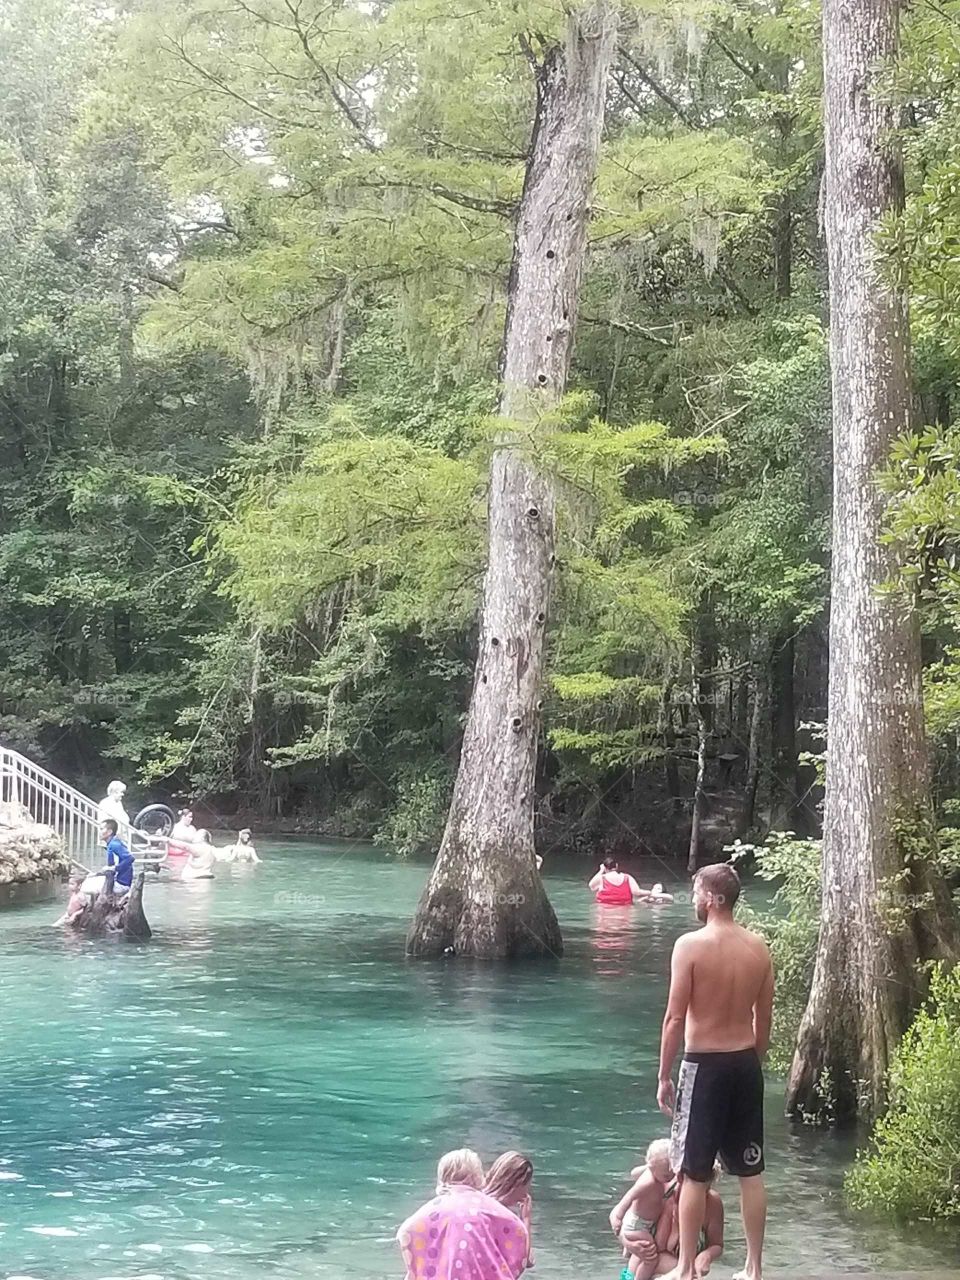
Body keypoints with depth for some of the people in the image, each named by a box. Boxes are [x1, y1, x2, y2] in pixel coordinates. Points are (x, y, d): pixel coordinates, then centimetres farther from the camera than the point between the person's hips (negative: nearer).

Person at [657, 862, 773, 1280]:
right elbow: (764, 1018, 8)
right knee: (750, 1173, 12)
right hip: (745, 1064, 5)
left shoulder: (691, 945, -14)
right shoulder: (758, 948, 2)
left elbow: (675, 1018, -14)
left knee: (694, 1175, 4)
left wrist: (664, 1076, -6)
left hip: (705, 1065, -5)